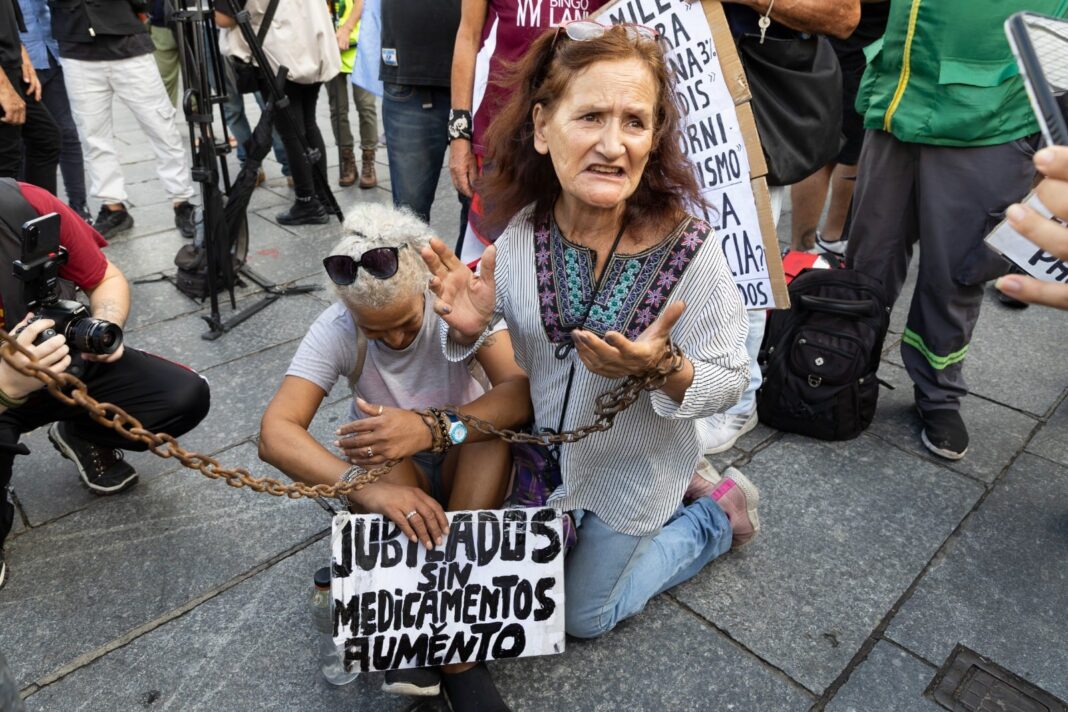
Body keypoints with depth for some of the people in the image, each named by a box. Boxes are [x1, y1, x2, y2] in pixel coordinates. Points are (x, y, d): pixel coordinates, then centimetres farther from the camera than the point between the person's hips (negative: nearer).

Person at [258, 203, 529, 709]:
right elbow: (275, 433, -30)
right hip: (392, 472, 0)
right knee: (381, 443, -34)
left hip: (465, 464, 0)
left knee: (494, 423, -33)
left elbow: (522, 394, -33)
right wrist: (366, 485, -47)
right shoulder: (336, 328, -21)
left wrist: (429, 429, -49)